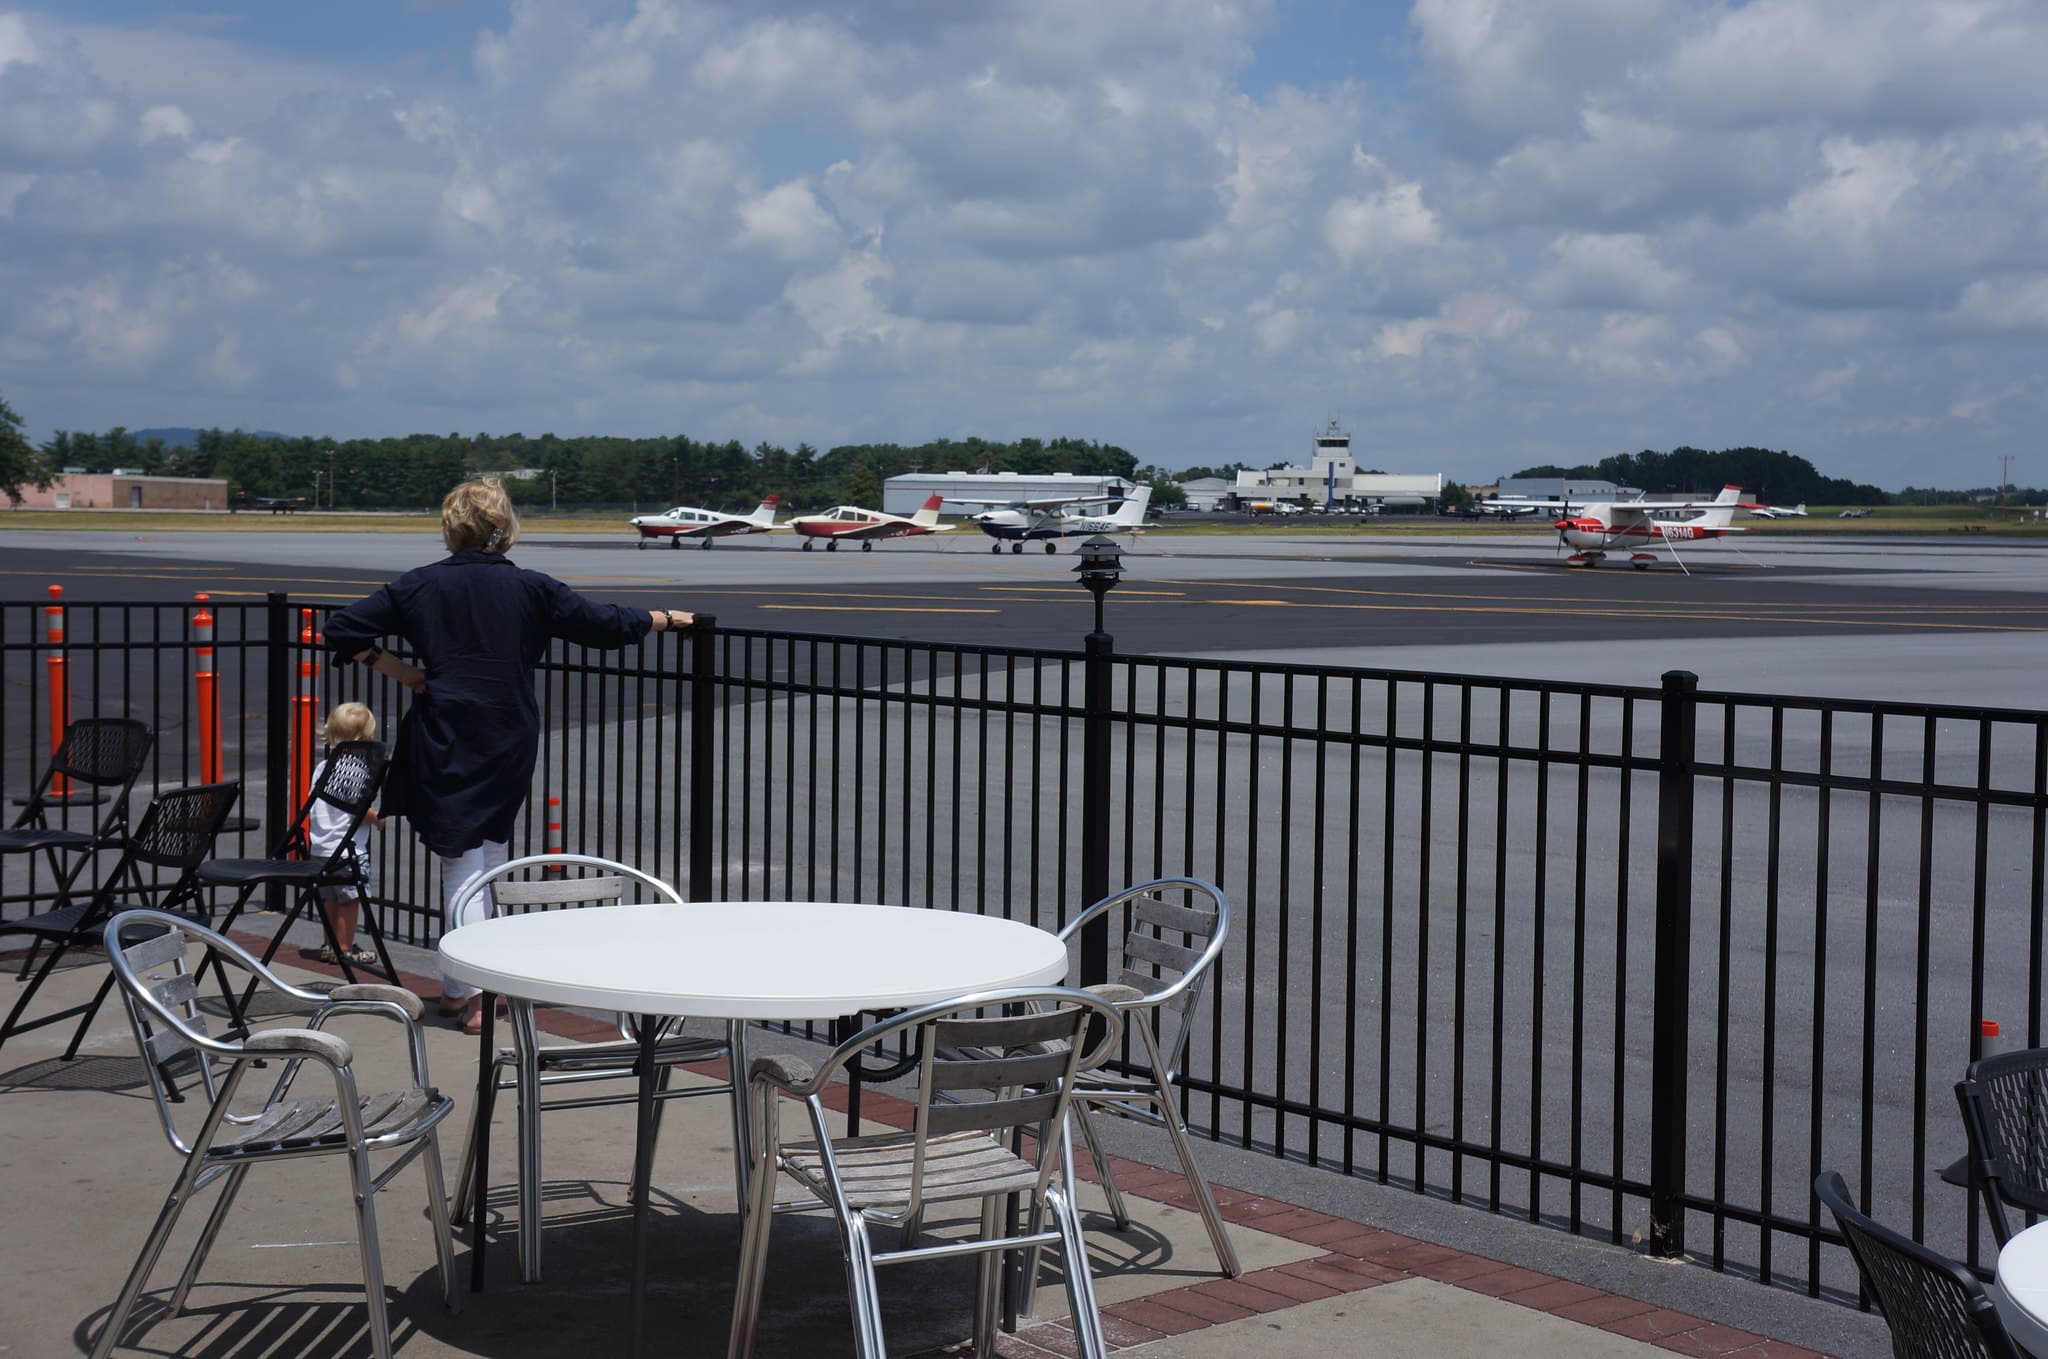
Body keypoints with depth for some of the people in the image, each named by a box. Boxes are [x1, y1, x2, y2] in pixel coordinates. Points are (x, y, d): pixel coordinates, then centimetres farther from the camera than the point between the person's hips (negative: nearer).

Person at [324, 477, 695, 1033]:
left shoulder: (420, 586, -2)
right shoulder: (530, 588, -2)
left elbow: (343, 631, -3)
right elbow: (606, 624, 4)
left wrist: (402, 673, 4)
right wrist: (668, 619, 19)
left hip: (443, 738, -1)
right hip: (510, 742, 1)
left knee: (460, 859, 1)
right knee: (489, 852, 17)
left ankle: (469, 991, -10)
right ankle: (462, 982, 23)